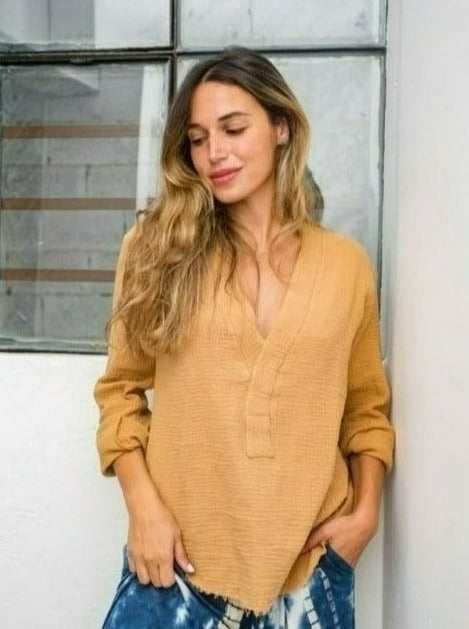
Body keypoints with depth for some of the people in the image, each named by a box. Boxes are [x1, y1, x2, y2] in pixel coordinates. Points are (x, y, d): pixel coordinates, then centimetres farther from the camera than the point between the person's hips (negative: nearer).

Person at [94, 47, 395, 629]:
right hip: (180, 556, -1)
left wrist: (365, 511, -1)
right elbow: (121, 387, 3)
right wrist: (143, 505, -8)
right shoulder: (159, 247, 1)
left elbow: (366, 407, 11)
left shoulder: (347, 264, 3)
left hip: (309, 561, 1)